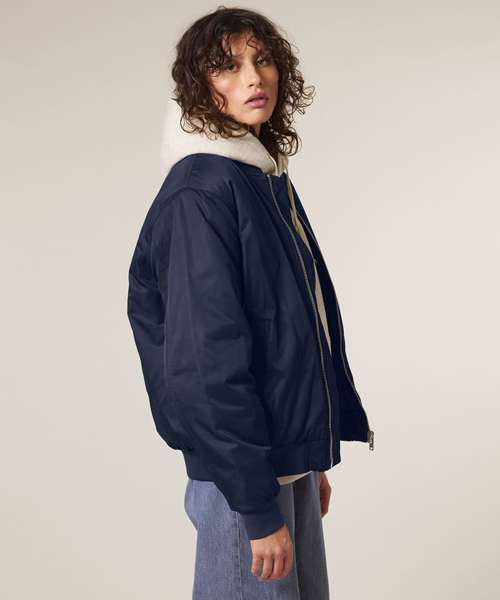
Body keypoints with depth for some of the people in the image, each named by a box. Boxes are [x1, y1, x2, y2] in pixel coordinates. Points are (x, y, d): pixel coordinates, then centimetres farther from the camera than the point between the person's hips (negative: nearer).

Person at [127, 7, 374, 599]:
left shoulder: (268, 178, 10)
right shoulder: (199, 193, -17)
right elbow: (208, 360, -21)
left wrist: (315, 456, 15)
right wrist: (258, 507, -20)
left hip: (288, 448, 9)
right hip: (241, 468, -8)